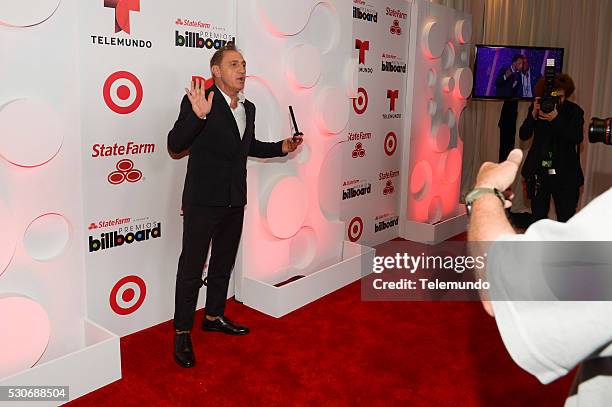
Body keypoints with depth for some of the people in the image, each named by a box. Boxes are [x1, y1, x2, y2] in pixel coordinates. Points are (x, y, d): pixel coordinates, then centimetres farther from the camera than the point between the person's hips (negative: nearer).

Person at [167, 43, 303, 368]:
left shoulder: (248, 108, 10)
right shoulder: (198, 102, -12)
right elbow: (175, 144, -18)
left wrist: (281, 147, 11)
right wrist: (198, 115, -32)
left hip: (235, 200, 7)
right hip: (203, 200, -7)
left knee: (224, 262, 19)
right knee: (192, 266, 1)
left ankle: (214, 316, 37)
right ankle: (182, 332, 14)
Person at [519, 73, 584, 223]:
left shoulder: (574, 111, -2)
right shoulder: (537, 108, 3)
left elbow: (577, 138, -14)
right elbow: (523, 135, -3)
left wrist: (556, 119, -24)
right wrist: (534, 115, -18)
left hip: (565, 175, -1)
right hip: (539, 172, 2)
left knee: (566, 220, -2)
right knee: (537, 217, 6)